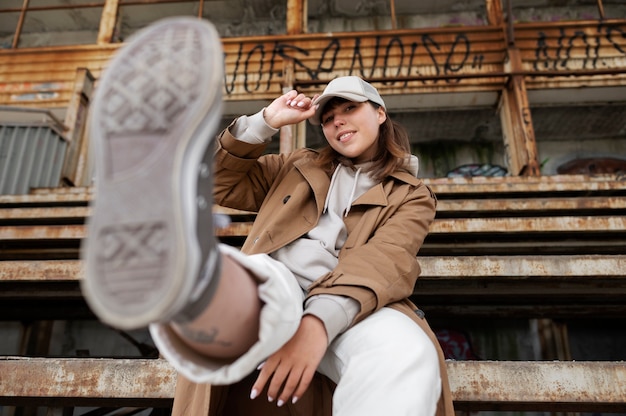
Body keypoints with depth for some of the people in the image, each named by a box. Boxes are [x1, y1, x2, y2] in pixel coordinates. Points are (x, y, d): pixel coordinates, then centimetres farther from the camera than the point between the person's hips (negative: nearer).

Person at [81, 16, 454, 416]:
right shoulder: (299, 166, 30)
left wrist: (321, 321, -24)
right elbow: (223, 185, 25)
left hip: (346, 304, -1)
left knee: (404, 351, -36)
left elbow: (385, 262, -5)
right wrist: (265, 123, 15)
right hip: (270, 286, 2)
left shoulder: (412, 195, 17)